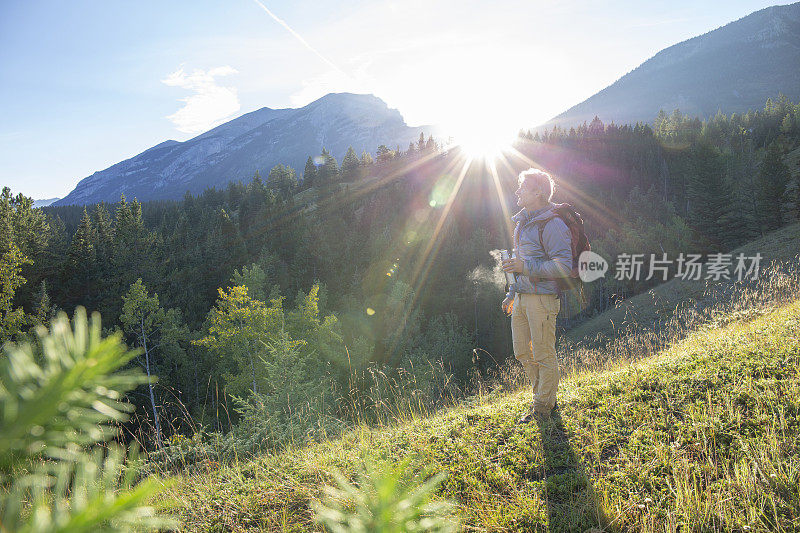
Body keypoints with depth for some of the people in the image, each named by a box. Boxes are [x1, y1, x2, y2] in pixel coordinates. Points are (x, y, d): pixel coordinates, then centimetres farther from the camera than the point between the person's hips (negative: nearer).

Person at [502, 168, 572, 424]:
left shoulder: (553, 225, -14)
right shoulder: (522, 222, 15)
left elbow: (563, 267, -18)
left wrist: (526, 267, -22)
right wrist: (512, 294, 23)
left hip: (542, 298, -9)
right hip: (521, 297, 9)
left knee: (543, 354, 2)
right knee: (522, 352, 14)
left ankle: (544, 405, 16)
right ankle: (541, 396, 30)